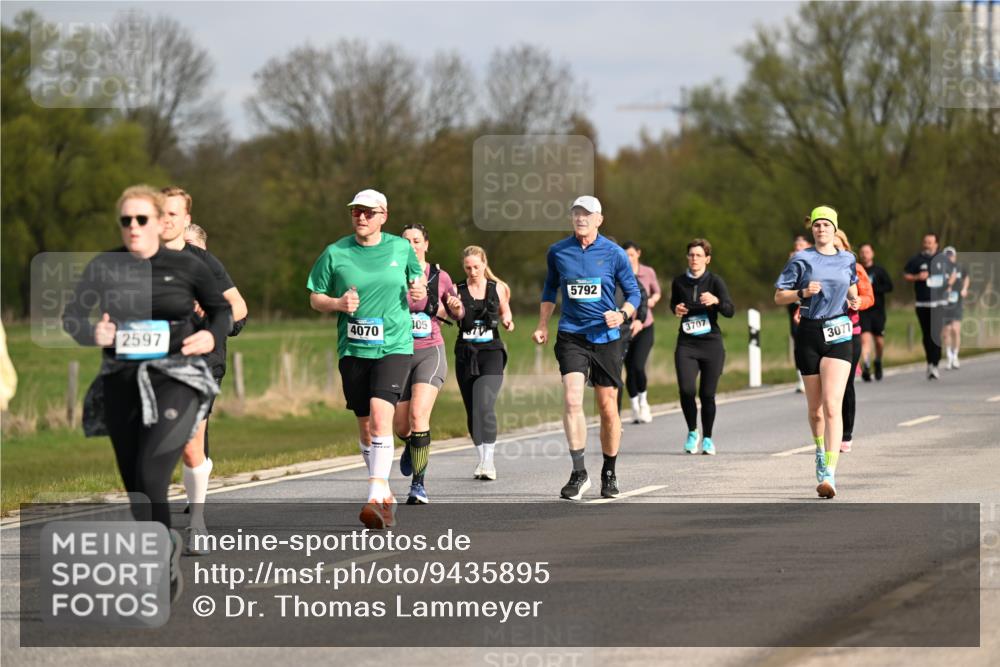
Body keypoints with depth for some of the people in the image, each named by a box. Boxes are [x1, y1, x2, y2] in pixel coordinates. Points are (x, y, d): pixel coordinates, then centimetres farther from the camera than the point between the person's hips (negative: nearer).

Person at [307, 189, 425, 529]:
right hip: (352, 349, 2)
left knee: (380, 415, -20)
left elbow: (417, 280, 21)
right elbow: (315, 298, 8)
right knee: (365, 424, 8)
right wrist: (338, 303, -12)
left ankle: (376, 497, -26)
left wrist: (419, 290, -2)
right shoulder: (335, 253, 3)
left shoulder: (401, 249, 5)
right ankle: (386, 494, 24)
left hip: (394, 345, -2)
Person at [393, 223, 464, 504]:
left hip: (430, 353, -2)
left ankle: (418, 485, -16)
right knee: (400, 426, 5)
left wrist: (456, 308, -7)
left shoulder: (440, 277, 2)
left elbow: (456, 314, 15)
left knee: (418, 414, -21)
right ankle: (411, 445, 45)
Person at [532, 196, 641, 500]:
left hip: (606, 337, 0)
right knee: (572, 400, -18)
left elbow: (634, 292, 5)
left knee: (608, 407, 5)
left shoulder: (614, 254, -2)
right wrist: (542, 325, 13)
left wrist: (622, 314, -15)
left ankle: (609, 474, 22)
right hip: (571, 336, 0)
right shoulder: (557, 252, 4)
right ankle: (579, 473, -16)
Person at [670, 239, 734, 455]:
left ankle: (707, 438, 21)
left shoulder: (715, 281, -4)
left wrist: (716, 301, -33)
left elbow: (730, 311, -14)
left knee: (707, 394, 1)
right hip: (686, 344, 2)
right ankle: (692, 432, 10)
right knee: (686, 390, -14)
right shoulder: (679, 282, 5)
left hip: (711, 344, -1)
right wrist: (676, 309, 1)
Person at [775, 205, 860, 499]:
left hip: (839, 334, 0)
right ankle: (821, 451, 39)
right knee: (815, 409, 9)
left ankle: (829, 474, -21)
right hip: (809, 334, 0)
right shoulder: (801, 260, 1)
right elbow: (779, 296, 2)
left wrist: (853, 301, 5)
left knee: (832, 406, -15)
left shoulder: (847, 260, 9)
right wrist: (802, 292, -16)